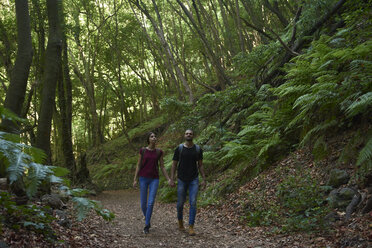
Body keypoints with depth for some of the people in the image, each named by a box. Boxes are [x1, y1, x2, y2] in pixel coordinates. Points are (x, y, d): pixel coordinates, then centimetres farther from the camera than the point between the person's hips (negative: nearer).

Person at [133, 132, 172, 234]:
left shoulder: (159, 152, 3)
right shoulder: (142, 150, 0)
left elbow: (162, 167, 6)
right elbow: (138, 165, 2)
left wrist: (168, 179, -2)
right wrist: (135, 180, -4)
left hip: (154, 180, 0)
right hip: (143, 179, 0)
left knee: (151, 203, -12)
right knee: (143, 204, 4)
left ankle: (146, 226, 0)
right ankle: (147, 220, 32)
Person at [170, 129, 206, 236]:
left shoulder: (198, 149, -1)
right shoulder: (179, 149, -5)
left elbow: (200, 165, 5)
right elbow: (174, 165, -1)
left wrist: (204, 180, -2)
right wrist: (172, 180, -9)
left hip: (194, 180, 0)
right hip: (182, 180, 0)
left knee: (193, 203, -10)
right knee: (180, 203, 7)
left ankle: (191, 227, -3)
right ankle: (180, 221, 36)